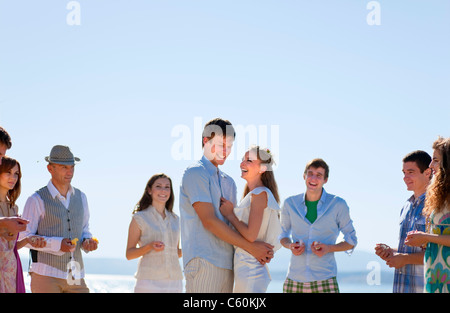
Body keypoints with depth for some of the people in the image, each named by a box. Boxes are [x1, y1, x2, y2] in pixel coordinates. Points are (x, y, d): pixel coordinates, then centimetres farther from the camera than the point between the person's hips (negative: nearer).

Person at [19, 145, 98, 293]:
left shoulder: (80, 197, 13)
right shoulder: (36, 200, -3)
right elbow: (25, 238, -6)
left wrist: (88, 242, -2)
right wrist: (57, 244, -19)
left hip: (75, 276, 5)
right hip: (46, 274, -5)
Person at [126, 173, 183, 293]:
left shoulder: (175, 219, 17)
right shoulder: (139, 218, 4)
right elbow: (129, 254, 2)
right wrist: (150, 246, -15)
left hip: (174, 282, 4)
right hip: (149, 282, -4)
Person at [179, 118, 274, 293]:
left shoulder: (228, 182, 23)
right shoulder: (195, 173, -3)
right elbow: (209, 221, -12)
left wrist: (262, 251, 0)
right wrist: (250, 247, -11)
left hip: (227, 264, 8)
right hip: (204, 262, -8)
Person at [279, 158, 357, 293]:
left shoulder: (338, 205, -2)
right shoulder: (290, 204, 4)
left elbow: (351, 241, 8)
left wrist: (328, 248, -11)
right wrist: (290, 246, -4)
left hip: (325, 282, -2)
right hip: (294, 281, 2)